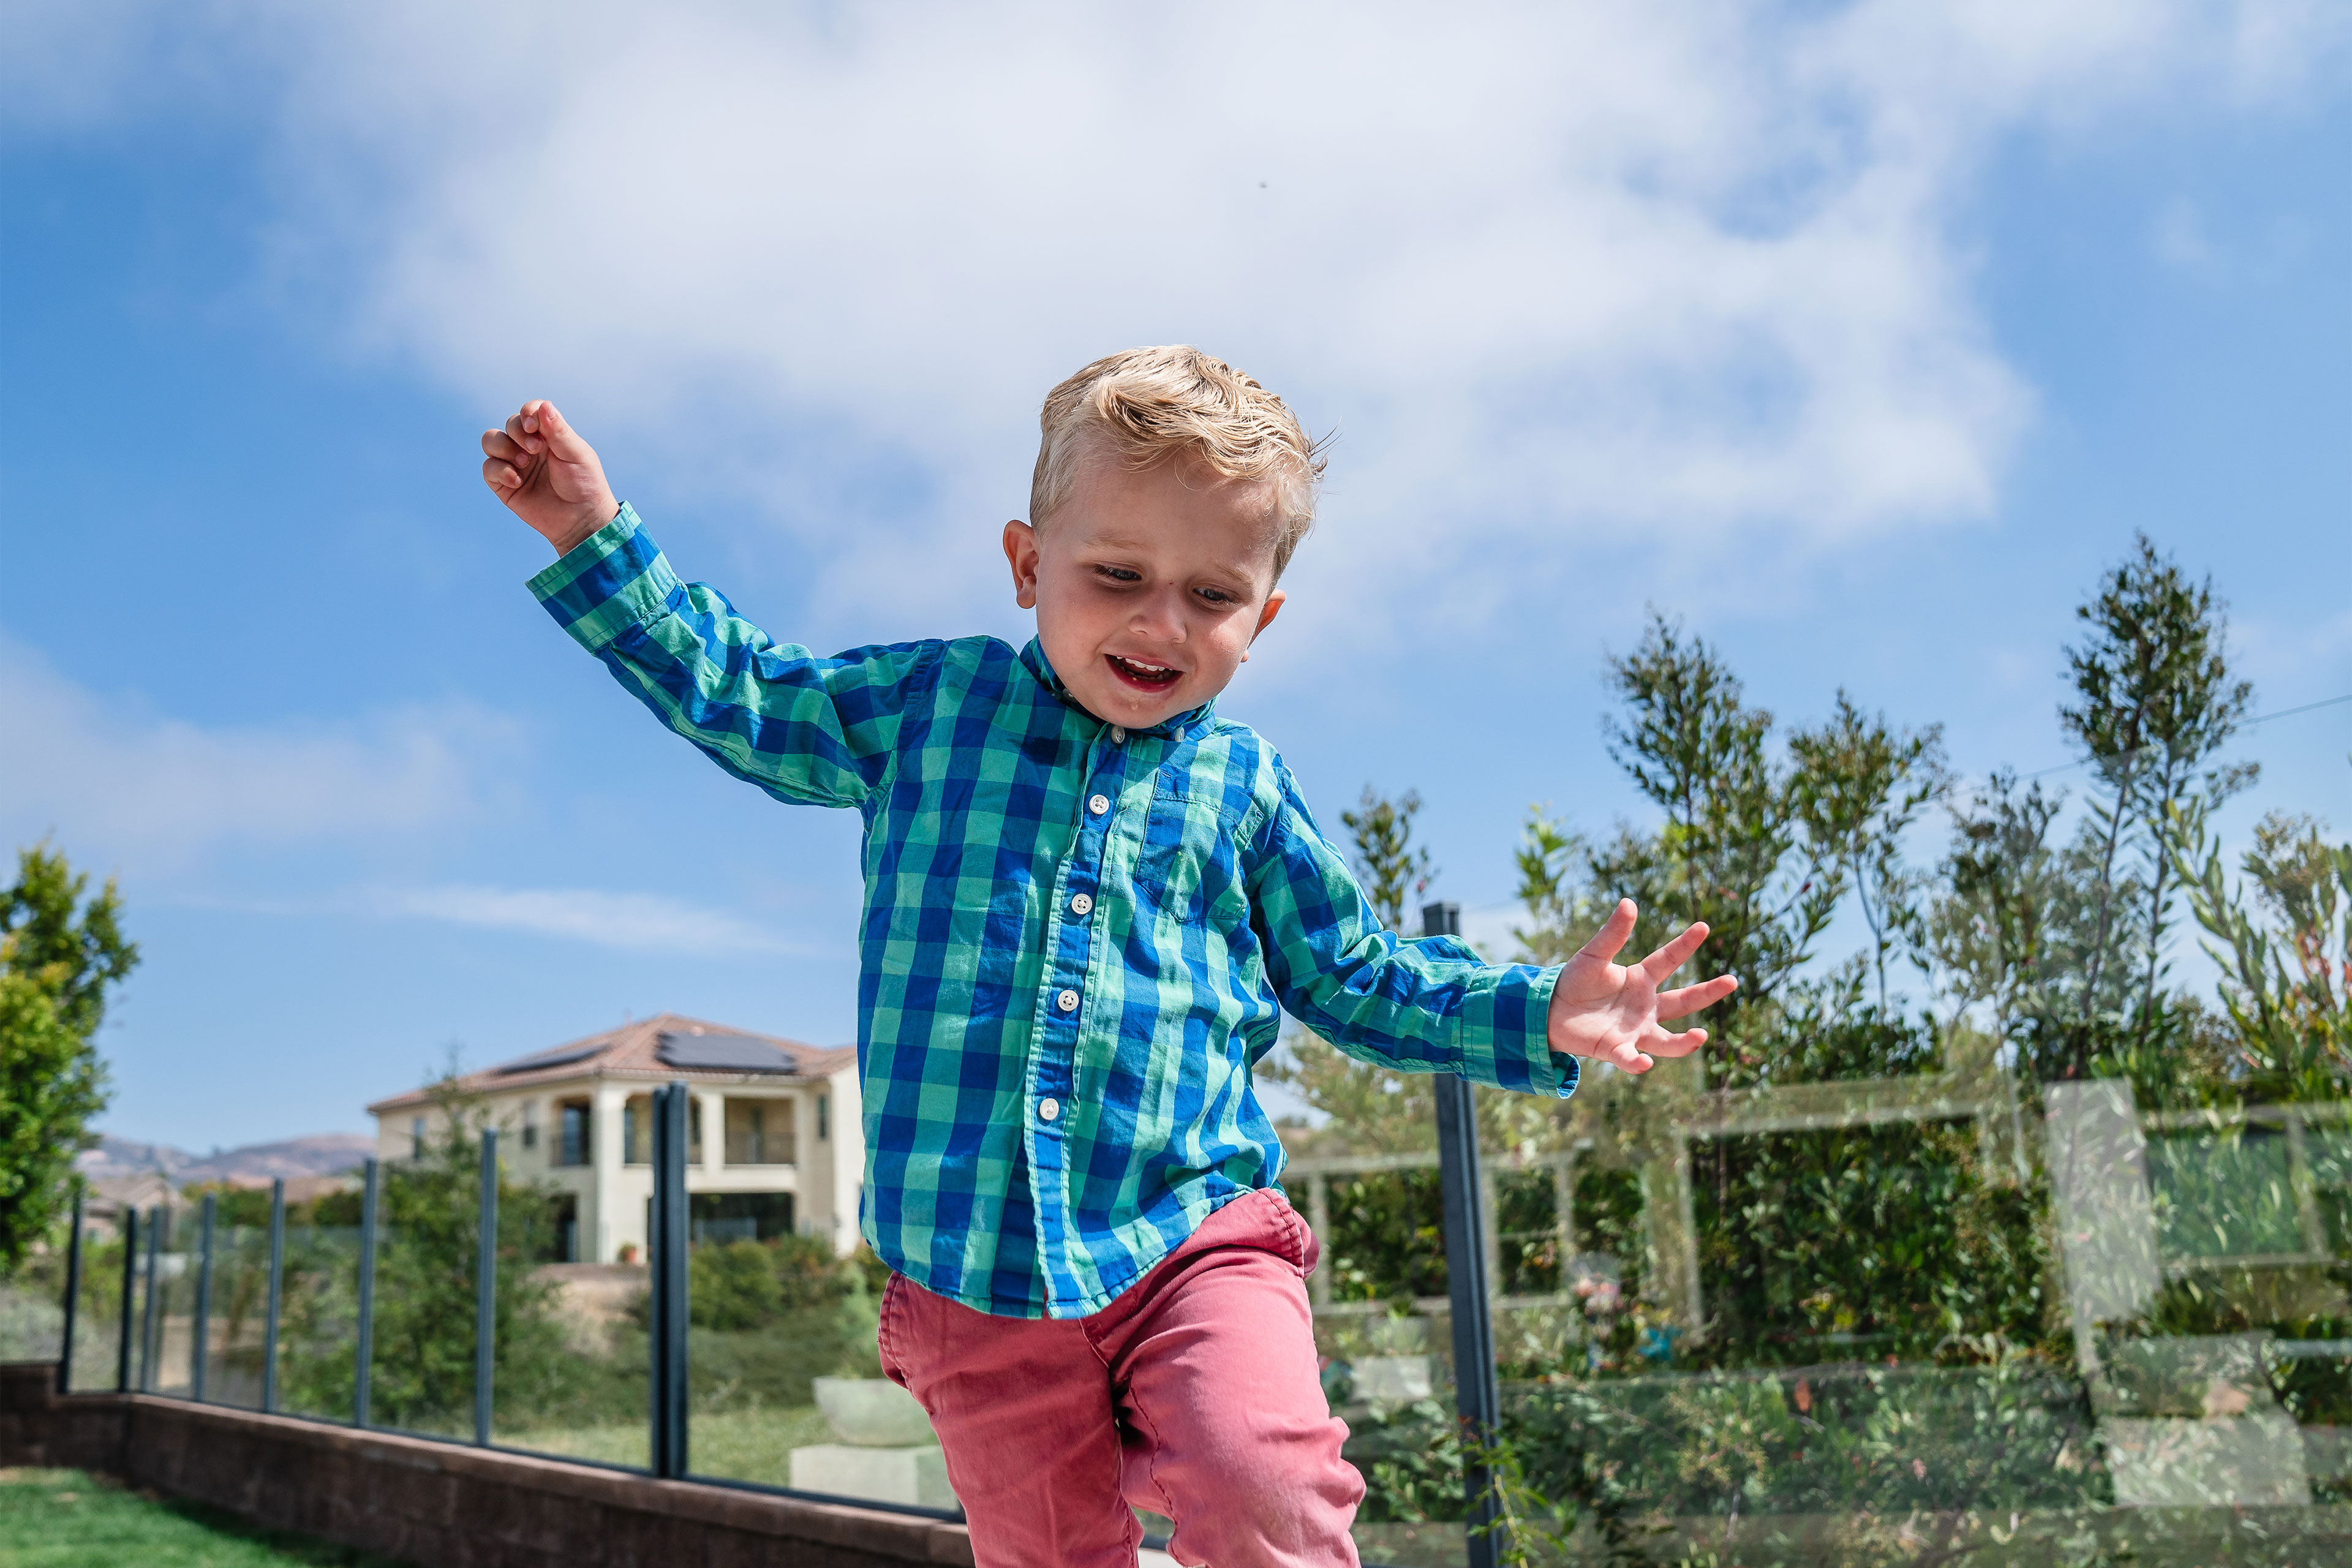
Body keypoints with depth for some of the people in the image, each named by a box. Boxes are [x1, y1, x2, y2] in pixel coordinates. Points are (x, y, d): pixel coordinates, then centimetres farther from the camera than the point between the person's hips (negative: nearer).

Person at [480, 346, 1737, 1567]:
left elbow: (1354, 981, 17)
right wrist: (597, 541, 13)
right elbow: (735, 699, 19)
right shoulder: (924, 703, 6)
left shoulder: (1244, 788, 8)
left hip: (1195, 1238, 0)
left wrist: (1539, 1017, 4)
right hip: (969, 1277, 1)